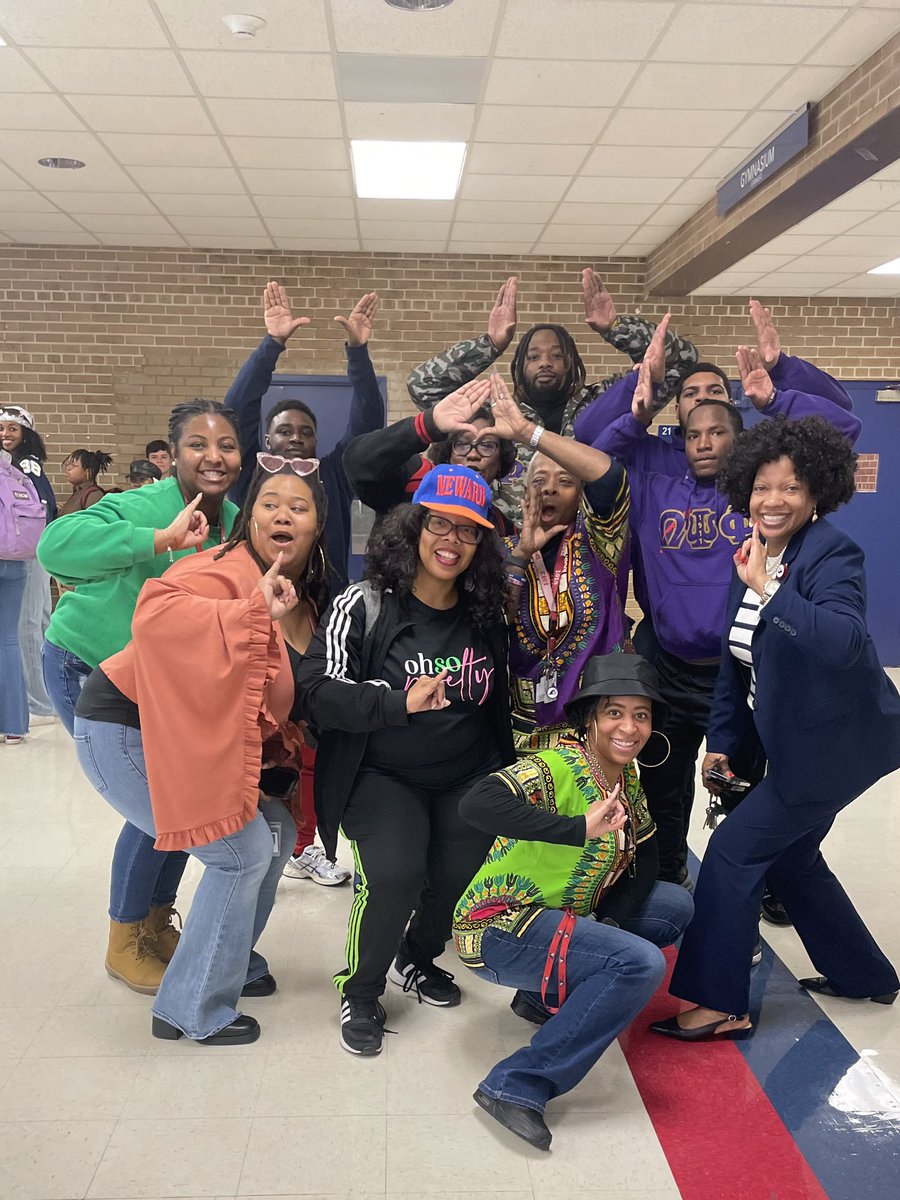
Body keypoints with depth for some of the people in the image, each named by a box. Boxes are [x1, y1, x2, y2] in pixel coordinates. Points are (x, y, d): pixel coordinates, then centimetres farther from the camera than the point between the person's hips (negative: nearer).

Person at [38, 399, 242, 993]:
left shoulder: (237, 524, -7)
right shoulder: (139, 507, -28)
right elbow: (56, 545, -46)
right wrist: (162, 538, -51)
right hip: (87, 670, -7)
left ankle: (157, 922, 31)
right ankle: (123, 945, 14)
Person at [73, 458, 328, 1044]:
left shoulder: (304, 596, 7)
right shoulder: (227, 571, -22)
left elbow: (280, 694, 18)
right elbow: (155, 614, -42)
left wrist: (284, 744, 7)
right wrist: (254, 612, -44)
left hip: (192, 741, 9)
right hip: (125, 731, -9)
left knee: (277, 831, 12)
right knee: (243, 849, -10)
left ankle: (233, 962, 33)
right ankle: (192, 1010, 7)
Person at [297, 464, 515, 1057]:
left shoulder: (486, 614, 3)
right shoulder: (366, 605, -12)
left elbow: (500, 698, 17)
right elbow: (319, 691, -19)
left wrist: (507, 774, 12)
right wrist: (401, 702, -31)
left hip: (469, 778, 4)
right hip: (382, 777, -4)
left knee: (465, 877, -11)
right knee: (394, 873, -24)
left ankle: (416, 958, 25)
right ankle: (360, 994, 6)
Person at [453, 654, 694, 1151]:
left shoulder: (627, 777, 2)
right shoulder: (557, 768, -23)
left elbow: (643, 859, 9)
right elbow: (477, 803, -40)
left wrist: (611, 923, -8)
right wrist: (580, 827, -45)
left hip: (559, 917, 9)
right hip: (498, 929, -9)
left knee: (676, 905, 9)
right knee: (642, 964, -24)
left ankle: (548, 995, 11)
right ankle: (518, 1086, -16)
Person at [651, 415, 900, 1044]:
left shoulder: (833, 554, -18)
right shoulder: (754, 558, 6)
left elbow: (845, 642, -36)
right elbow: (736, 662, 10)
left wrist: (769, 590, -37)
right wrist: (722, 741, 9)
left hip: (837, 742, -9)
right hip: (797, 739, 9)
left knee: (735, 849, -7)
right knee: (788, 852, 20)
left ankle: (719, 1003, 7)